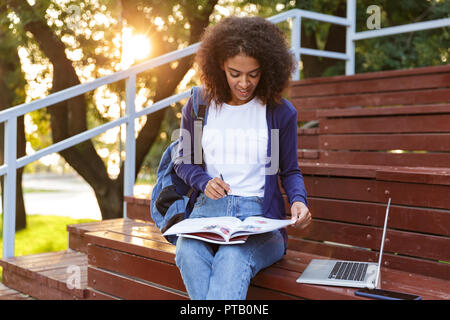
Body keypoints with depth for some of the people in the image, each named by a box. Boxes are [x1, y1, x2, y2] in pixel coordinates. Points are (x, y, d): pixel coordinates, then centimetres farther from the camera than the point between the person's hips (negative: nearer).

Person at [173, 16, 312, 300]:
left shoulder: (281, 112, 4)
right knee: (188, 252, -35)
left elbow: (290, 170, 14)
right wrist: (204, 181, -5)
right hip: (210, 207, 2)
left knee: (233, 260, -37)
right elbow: (183, 162, 18)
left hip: (260, 215, -1)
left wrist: (298, 201, -8)